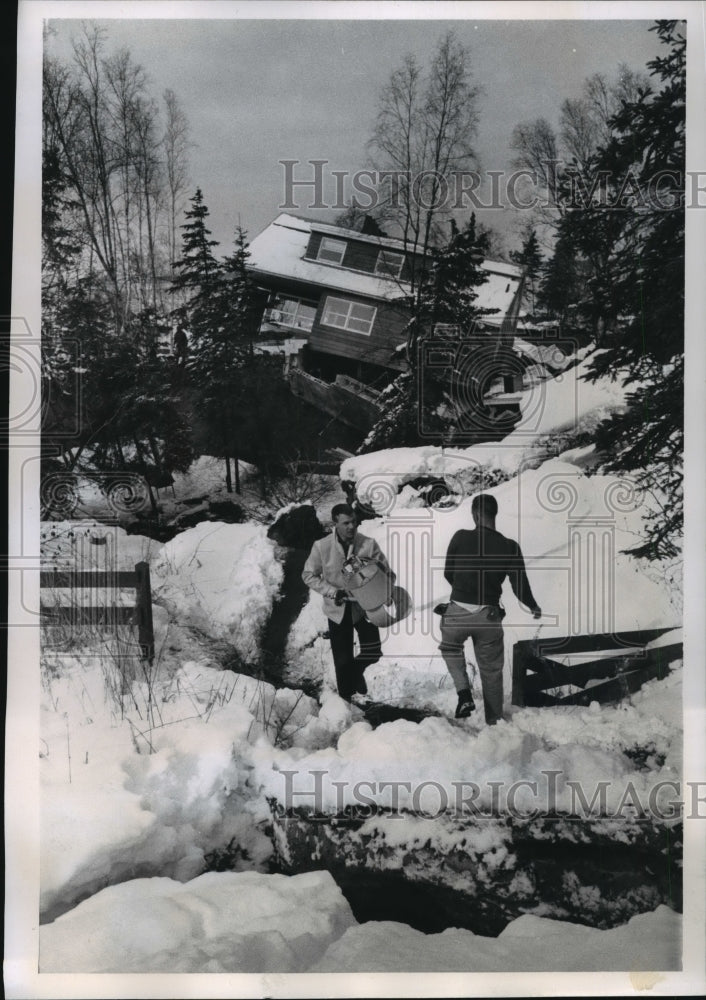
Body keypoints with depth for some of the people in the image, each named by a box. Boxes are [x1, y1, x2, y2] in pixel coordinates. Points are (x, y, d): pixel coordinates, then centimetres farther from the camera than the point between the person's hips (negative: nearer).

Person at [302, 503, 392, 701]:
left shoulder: (369, 544, -15)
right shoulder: (322, 547, -16)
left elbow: (386, 573, -8)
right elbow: (309, 575, -6)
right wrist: (332, 592, -17)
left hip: (364, 605, 1)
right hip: (337, 609, 0)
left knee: (373, 653, -2)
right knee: (342, 660, 7)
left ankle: (356, 670, 31)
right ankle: (346, 697, 28)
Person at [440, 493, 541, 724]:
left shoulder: (460, 538, -8)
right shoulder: (510, 547, -6)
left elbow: (448, 574, 4)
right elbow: (520, 587, -3)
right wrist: (534, 607, 18)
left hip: (458, 613, -1)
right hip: (489, 617, 1)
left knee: (450, 647, 29)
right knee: (491, 671, 18)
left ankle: (464, 693, 10)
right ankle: (494, 721, 26)